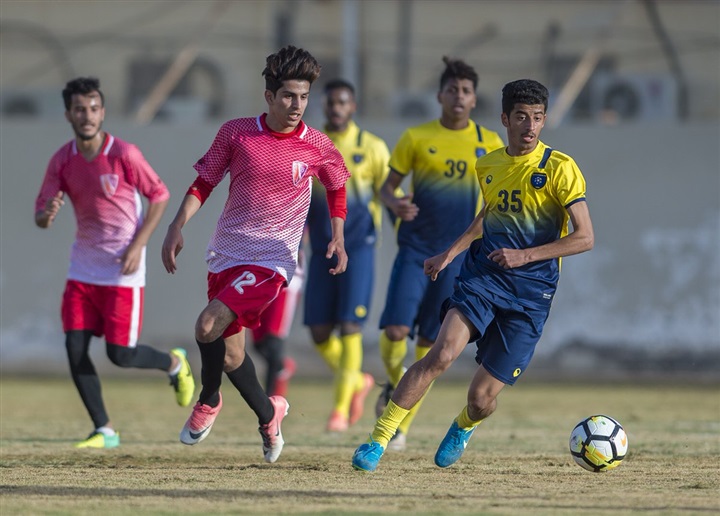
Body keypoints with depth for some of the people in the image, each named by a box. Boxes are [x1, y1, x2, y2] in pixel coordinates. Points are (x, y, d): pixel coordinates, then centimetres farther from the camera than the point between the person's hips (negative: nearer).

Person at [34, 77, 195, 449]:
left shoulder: (124, 154, -14)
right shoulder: (62, 160, -1)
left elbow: (159, 196, -5)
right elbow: (40, 215, -1)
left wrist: (138, 244, -13)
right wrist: (47, 215, -27)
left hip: (123, 269, -5)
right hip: (83, 267, 5)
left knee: (120, 353, -7)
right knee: (75, 348, -5)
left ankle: (174, 363, 26)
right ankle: (103, 430, 6)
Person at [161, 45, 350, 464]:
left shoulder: (318, 148, -5)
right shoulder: (236, 133, -4)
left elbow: (337, 186, 16)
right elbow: (204, 183, 6)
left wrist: (338, 237, 7)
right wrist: (178, 226, -6)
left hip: (272, 260, -3)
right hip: (226, 253, 3)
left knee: (209, 324, -24)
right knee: (229, 355, 9)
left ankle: (209, 400, 2)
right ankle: (269, 413, 36)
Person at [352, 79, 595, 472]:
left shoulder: (560, 169, -7)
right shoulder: (488, 166, 9)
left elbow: (585, 238, -9)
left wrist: (525, 255, -16)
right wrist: (451, 253, 23)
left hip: (531, 290, -3)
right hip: (483, 274, 3)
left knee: (481, 398, -1)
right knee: (443, 353, -26)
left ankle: (464, 427, 38)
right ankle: (379, 439, -21)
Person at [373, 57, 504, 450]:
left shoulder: (488, 144, 4)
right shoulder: (416, 138, 1)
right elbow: (388, 185, 6)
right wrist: (394, 203, -17)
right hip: (415, 249, -1)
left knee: (429, 344, 0)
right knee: (394, 330, -16)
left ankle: (402, 427, 12)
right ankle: (395, 384, 16)